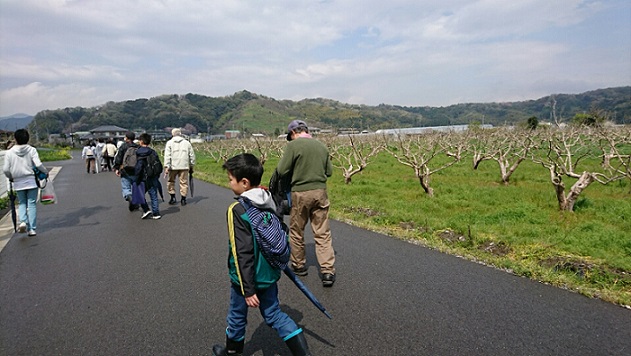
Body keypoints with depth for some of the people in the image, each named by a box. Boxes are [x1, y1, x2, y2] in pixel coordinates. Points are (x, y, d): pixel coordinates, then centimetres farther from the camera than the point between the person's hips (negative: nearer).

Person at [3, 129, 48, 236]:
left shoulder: (10, 152, 0)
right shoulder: (32, 150, -5)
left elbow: (6, 169, -2)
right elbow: (38, 164, -15)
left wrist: (11, 177, 17)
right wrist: (46, 172, 2)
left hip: (18, 183, 1)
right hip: (31, 182, -1)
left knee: (22, 203, 17)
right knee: (32, 204, 4)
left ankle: (23, 221, -6)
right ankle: (32, 228, 3)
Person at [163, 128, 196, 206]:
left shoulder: (169, 143, 3)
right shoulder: (187, 143, 8)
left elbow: (167, 155, -6)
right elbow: (192, 155, 9)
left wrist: (167, 167, -9)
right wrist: (191, 166, 17)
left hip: (173, 166, -1)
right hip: (184, 166, 1)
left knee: (171, 181, 14)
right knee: (183, 182, 5)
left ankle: (173, 197, 12)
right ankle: (183, 199, 6)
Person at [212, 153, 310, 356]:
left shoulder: (237, 211, -23)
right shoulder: (269, 201, -4)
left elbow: (242, 253, -23)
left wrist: (248, 290, -18)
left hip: (248, 277, -5)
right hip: (269, 274, 6)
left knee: (237, 316, 20)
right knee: (274, 315, 18)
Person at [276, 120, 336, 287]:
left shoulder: (293, 146, -9)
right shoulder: (321, 146, 6)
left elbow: (281, 171, -11)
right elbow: (329, 171, 12)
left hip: (300, 193, -4)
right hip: (320, 192, 4)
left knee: (296, 231, 15)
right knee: (323, 233, 6)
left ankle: (299, 265, 29)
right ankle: (328, 271, 3)